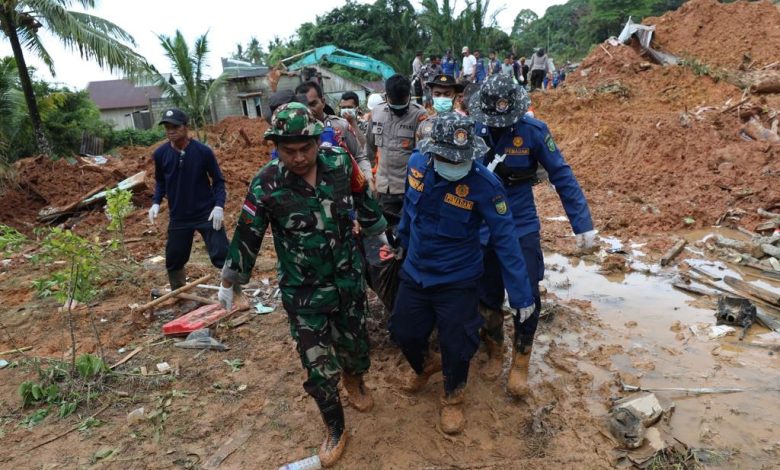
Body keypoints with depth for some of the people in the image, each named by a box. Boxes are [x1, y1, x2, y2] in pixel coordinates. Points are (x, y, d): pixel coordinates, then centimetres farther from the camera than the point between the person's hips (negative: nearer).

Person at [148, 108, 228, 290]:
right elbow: (160, 182, 13)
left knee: (221, 256, -5)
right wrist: (156, 202, -1)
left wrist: (219, 205, -15)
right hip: (178, 217, 4)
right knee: (173, 260, 13)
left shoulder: (203, 151, -13)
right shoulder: (160, 154, -4)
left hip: (206, 214, -3)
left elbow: (218, 180, -3)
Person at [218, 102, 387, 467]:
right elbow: (246, 237, -8)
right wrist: (229, 283, 3)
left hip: (349, 279, 3)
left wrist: (378, 233, 20)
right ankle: (335, 431, 31)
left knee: (355, 344, 20)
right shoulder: (266, 186, -19)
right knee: (319, 369, 4)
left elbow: (363, 201, 7)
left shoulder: (340, 163, -12)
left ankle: (353, 379, 56)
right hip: (303, 293, -2)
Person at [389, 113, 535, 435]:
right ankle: (424, 366, 53)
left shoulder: (485, 185, -25)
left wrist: (520, 294, -19)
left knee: (456, 346, 6)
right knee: (403, 332, 17)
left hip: (458, 281, -4)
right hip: (414, 273, 4)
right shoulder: (417, 164, -12)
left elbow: (506, 241, -21)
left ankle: (453, 398, 39)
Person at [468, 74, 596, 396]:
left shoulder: (533, 131, -12)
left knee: (527, 298, 2)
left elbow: (562, 177, -8)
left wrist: (583, 224, -11)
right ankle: (494, 352, 39)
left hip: (522, 228, -1)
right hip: (481, 230, 2)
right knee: (488, 298, 14)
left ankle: (520, 361, 26)